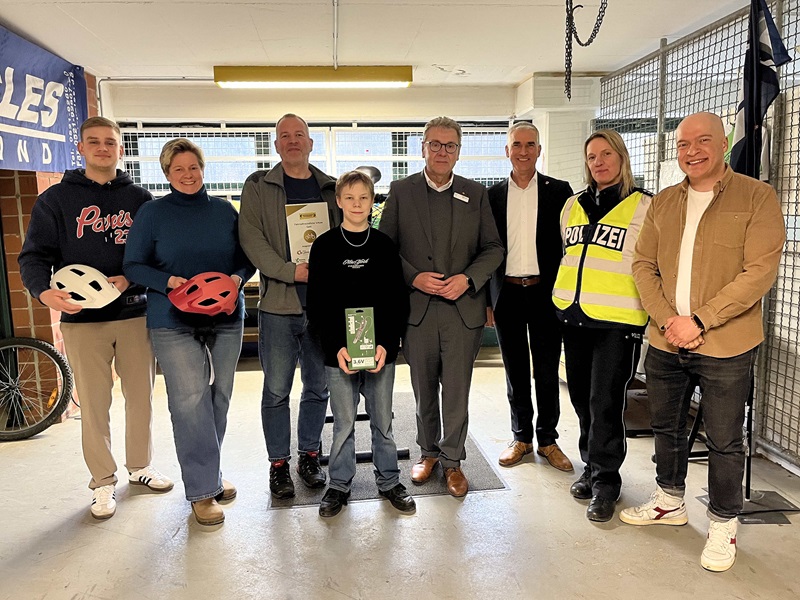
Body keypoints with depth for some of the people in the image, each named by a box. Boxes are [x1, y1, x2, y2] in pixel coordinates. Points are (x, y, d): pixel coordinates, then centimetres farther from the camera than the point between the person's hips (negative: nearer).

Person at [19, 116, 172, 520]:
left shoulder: (140, 199, 8)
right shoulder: (56, 199, 5)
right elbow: (34, 255, 1)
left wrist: (130, 279, -12)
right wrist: (45, 291, -19)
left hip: (135, 312, 2)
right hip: (82, 318, -1)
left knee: (141, 396, 9)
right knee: (94, 404, 4)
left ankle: (140, 466, 28)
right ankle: (103, 482, 19)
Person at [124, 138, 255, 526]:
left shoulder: (224, 210, 8)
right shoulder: (152, 213, 1)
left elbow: (248, 258, 11)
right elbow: (133, 265, 0)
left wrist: (238, 277, -11)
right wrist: (168, 281, -18)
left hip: (225, 319, 3)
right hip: (173, 321, -3)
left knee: (219, 397, 10)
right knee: (189, 401, -9)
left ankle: (209, 471, 28)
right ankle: (202, 490, 1)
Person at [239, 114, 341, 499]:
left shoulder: (331, 188, 12)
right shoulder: (258, 186, 5)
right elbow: (250, 238, -6)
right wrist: (290, 271, -17)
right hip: (278, 304, -2)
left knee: (318, 387, 11)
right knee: (276, 390, 5)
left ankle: (309, 455, 28)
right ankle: (278, 463, 20)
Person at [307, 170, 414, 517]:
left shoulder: (384, 245, 3)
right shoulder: (324, 246, 0)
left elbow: (398, 301, 2)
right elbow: (317, 305, -2)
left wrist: (386, 344, -10)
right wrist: (336, 347, -12)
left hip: (381, 351, 1)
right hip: (338, 353, -1)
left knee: (382, 421, 12)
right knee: (344, 424, 9)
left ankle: (389, 481, 28)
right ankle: (339, 485, 25)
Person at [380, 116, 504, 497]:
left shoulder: (475, 194, 6)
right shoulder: (401, 191, 4)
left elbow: (493, 247, 6)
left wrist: (468, 278, -10)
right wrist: (414, 277, -12)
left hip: (463, 309, 0)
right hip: (417, 308, 0)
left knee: (456, 391, 4)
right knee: (423, 390, 13)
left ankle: (452, 460, 22)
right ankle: (428, 452, 33)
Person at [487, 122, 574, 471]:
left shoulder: (559, 191, 3)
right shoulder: (493, 195, 7)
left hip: (545, 293, -1)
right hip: (507, 294, 1)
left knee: (547, 372, 7)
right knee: (515, 372, 11)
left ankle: (547, 439, 23)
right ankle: (521, 437, 25)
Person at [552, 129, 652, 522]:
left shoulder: (643, 206, -2)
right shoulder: (572, 206, 13)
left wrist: (652, 313, -5)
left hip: (617, 320, -5)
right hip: (574, 316, 5)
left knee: (605, 402, -3)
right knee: (582, 397, 12)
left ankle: (605, 481, 14)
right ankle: (592, 467, 30)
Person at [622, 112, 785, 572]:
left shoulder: (757, 197, -7)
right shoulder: (663, 203, 8)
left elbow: (760, 271, -14)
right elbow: (644, 266, 4)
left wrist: (698, 321, -19)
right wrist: (667, 320, -11)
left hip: (725, 347, -4)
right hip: (665, 343, 5)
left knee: (724, 441, 7)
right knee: (667, 428, 18)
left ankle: (724, 525, 27)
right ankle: (670, 502, 39)